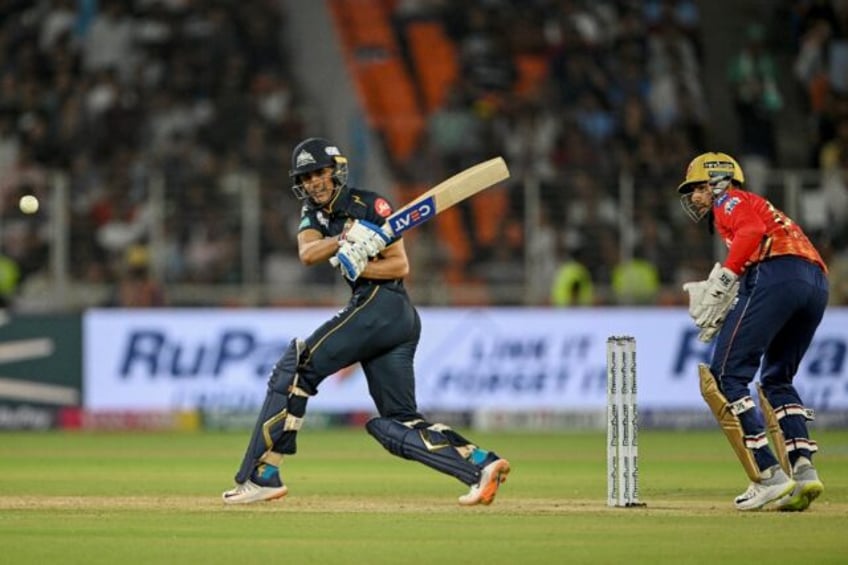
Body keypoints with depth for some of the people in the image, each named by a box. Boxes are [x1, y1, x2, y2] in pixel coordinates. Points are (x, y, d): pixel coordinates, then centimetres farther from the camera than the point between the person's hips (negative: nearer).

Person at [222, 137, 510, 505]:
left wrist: (357, 266, -20)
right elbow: (307, 253, -4)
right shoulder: (314, 214, 19)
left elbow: (400, 265, -6)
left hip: (382, 305, -9)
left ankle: (261, 475, -13)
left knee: (296, 368, -11)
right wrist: (346, 241, -21)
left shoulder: (370, 206, -1)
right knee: (398, 423, 5)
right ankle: (481, 465, -6)